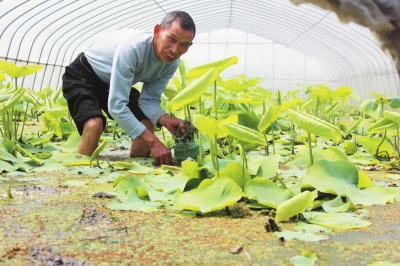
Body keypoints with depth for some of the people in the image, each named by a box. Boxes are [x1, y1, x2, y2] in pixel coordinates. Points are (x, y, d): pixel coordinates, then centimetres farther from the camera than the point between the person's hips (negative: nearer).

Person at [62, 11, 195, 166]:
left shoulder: (172, 62, -16)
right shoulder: (132, 47, -39)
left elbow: (148, 100, -11)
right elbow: (116, 106, -40)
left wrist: (165, 120, -33)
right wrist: (153, 141, -44)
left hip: (116, 83, 7)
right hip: (82, 77, -7)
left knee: (147, 125, -9)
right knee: (94, 124, -31)